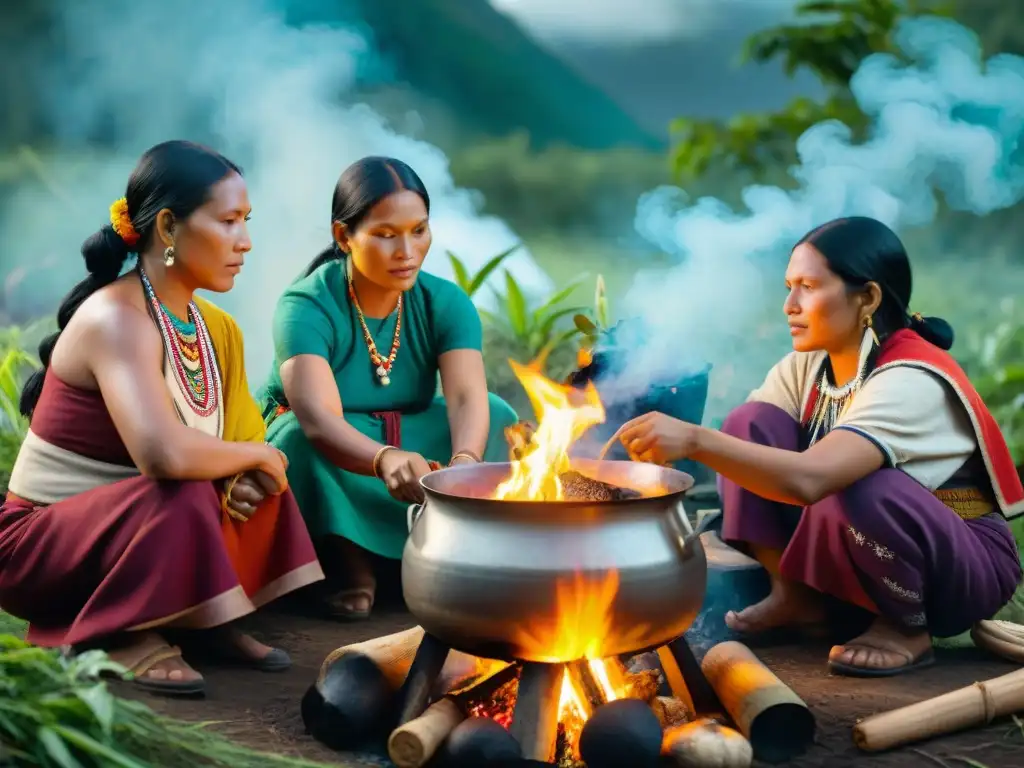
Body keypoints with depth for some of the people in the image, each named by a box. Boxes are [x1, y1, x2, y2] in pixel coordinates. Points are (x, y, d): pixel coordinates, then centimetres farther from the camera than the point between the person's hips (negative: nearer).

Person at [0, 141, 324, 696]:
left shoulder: (213, 327, 2)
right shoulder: (117, 319, -25)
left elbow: (239, 447, 3)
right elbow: (165, 455, -40)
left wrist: (239, 475, -20)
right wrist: (253, 456, -22)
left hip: (135, 525, 8)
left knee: (253, 483, -5)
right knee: (183, 498, -31)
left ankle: (205, 623, 2)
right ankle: (122, 636, -11)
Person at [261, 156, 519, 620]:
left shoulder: (446, 303, -10)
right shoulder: (307, 307, -23)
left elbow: (467, 398, -27)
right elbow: (317, 419, -39)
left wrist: (465, 460, -50)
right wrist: (386, 459, -60)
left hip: (409, 444, 3)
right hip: (324, 466, -3)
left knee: (496, 416, -22)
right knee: (303, 441, -36)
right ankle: (348, 562, -13)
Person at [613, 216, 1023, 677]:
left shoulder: (909, 381, -29)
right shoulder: (808, 365, -4)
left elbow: (808, 479, -45)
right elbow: (740, 442, -8)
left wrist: (694, 439, -47)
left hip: (970, 564, -6)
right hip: (861, 556, 6)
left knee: (851, 489, -38)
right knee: (752, 425, -11)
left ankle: (908, 630, -11)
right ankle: (795, 594, -1)